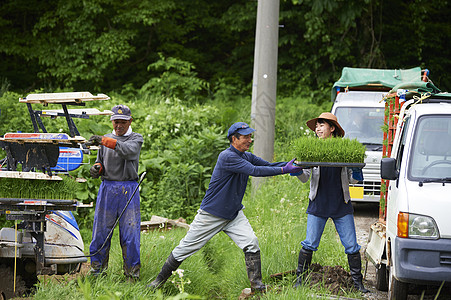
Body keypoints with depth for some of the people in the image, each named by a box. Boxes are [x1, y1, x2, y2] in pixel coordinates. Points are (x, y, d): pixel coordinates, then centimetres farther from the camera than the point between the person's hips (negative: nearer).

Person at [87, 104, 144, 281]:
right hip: (107, 188, 3)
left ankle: (132, 274, 4)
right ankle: (97, 270, 12)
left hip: (128, 190, -3)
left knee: (130, 234, -4)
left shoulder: (136, 139, 3)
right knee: (101, 231, 2)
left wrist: (104, 141, -30)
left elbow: (128, 150, -20)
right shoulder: (106, 139, 15)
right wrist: (97, 168, -3)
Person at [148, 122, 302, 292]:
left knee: (251, 242, -14)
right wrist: (284, 170, -30)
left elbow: (269, 166, 1)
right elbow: (254, 171, -30)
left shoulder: (247, 157, 3)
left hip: (234, 214, 7)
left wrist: (291, 164, -15)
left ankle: (257, 285, -8)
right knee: (185, 248, 2)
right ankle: (161, 279, 18)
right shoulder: (227, 157, -23)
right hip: (210, 216, -6)